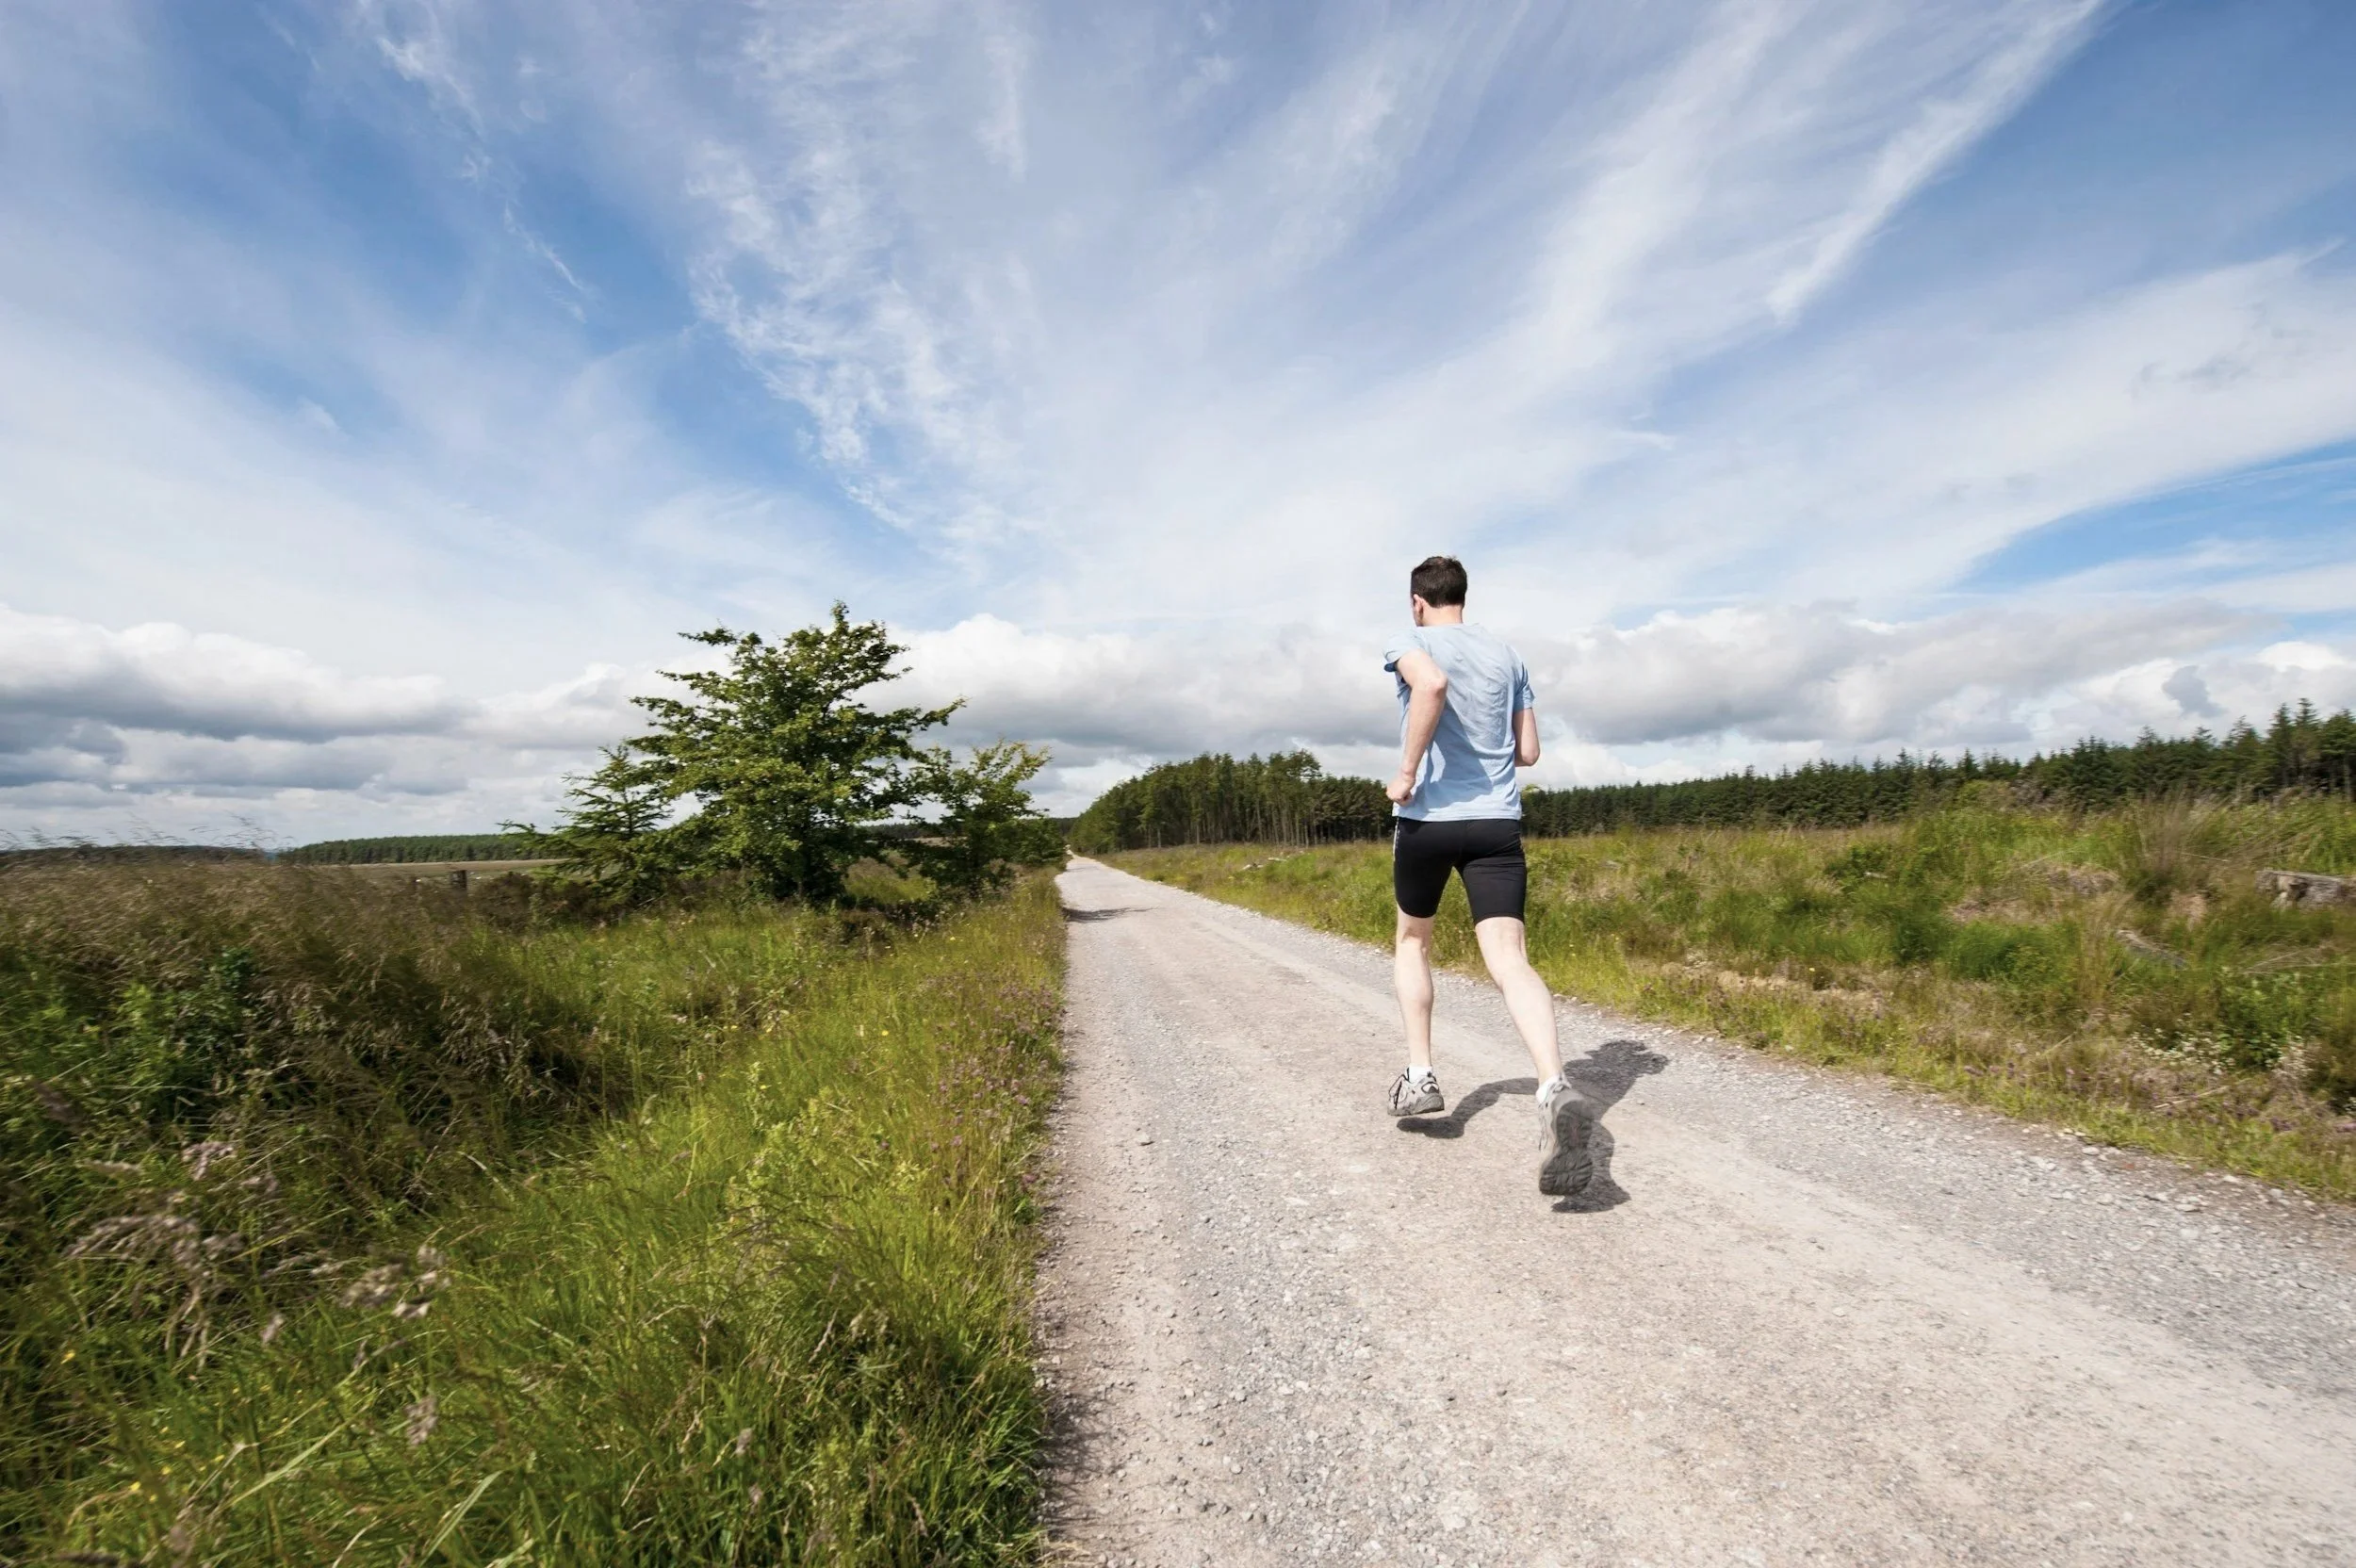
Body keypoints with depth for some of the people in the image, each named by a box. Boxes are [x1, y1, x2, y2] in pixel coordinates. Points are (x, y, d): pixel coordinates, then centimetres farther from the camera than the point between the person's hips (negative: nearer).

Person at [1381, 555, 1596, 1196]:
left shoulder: (1410, 642, 0)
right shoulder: (1507, 654, 15)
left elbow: (1431, 684, -25)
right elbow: (1528, 752, 15)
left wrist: (1407, 772, -18)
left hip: (1427, 817, -3)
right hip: (1498, 821, 3)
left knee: (1412, 939, 20)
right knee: (1509, 959, -8)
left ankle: (1420, 1076, 19)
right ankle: (1555, 1088, -31)